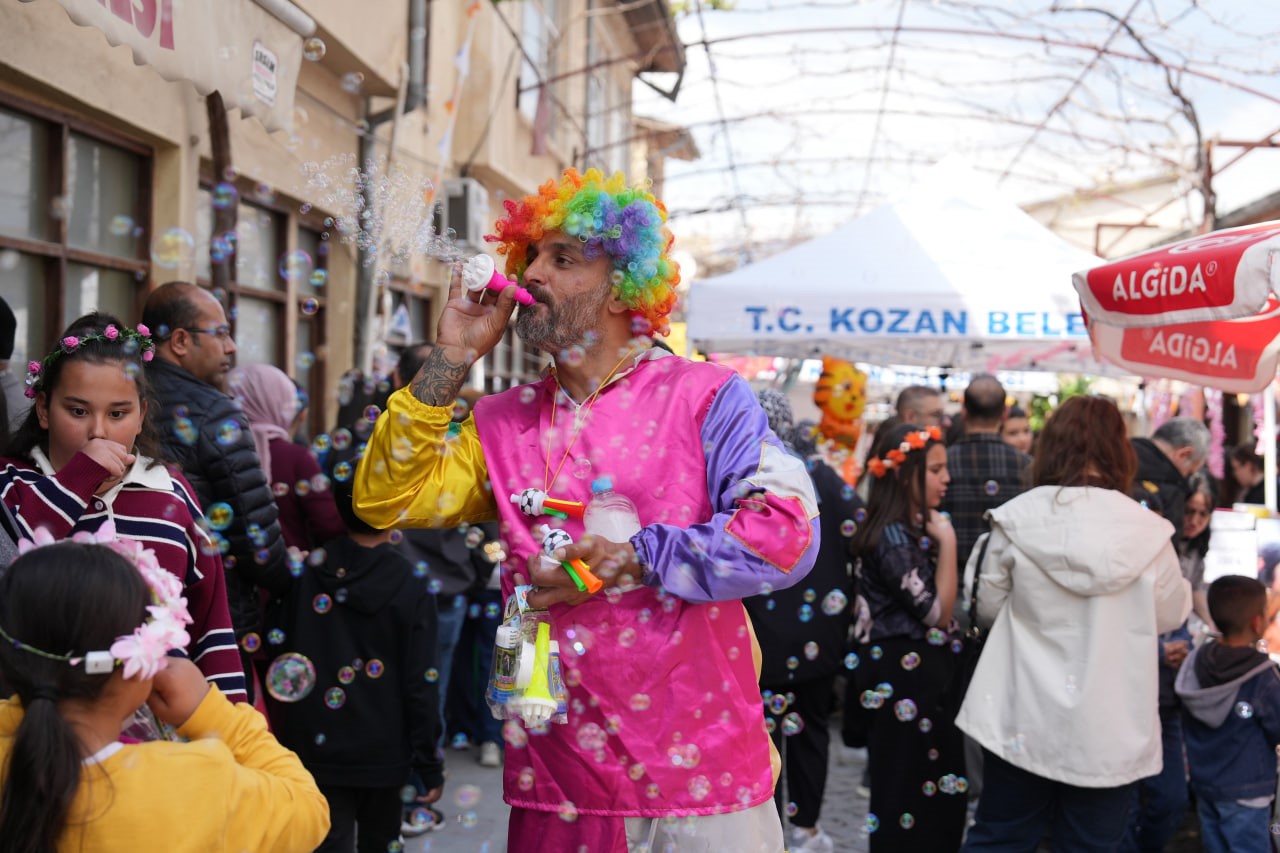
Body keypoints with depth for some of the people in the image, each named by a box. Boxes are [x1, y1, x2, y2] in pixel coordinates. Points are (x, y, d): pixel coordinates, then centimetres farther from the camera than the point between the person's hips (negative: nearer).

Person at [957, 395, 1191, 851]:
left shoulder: (1016, 519, -9)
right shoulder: (1147, 531, -10)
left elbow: (987, 610, 2)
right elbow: (1170, 616, 5)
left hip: (1024, 719, 0)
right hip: (1111, 727, 0)